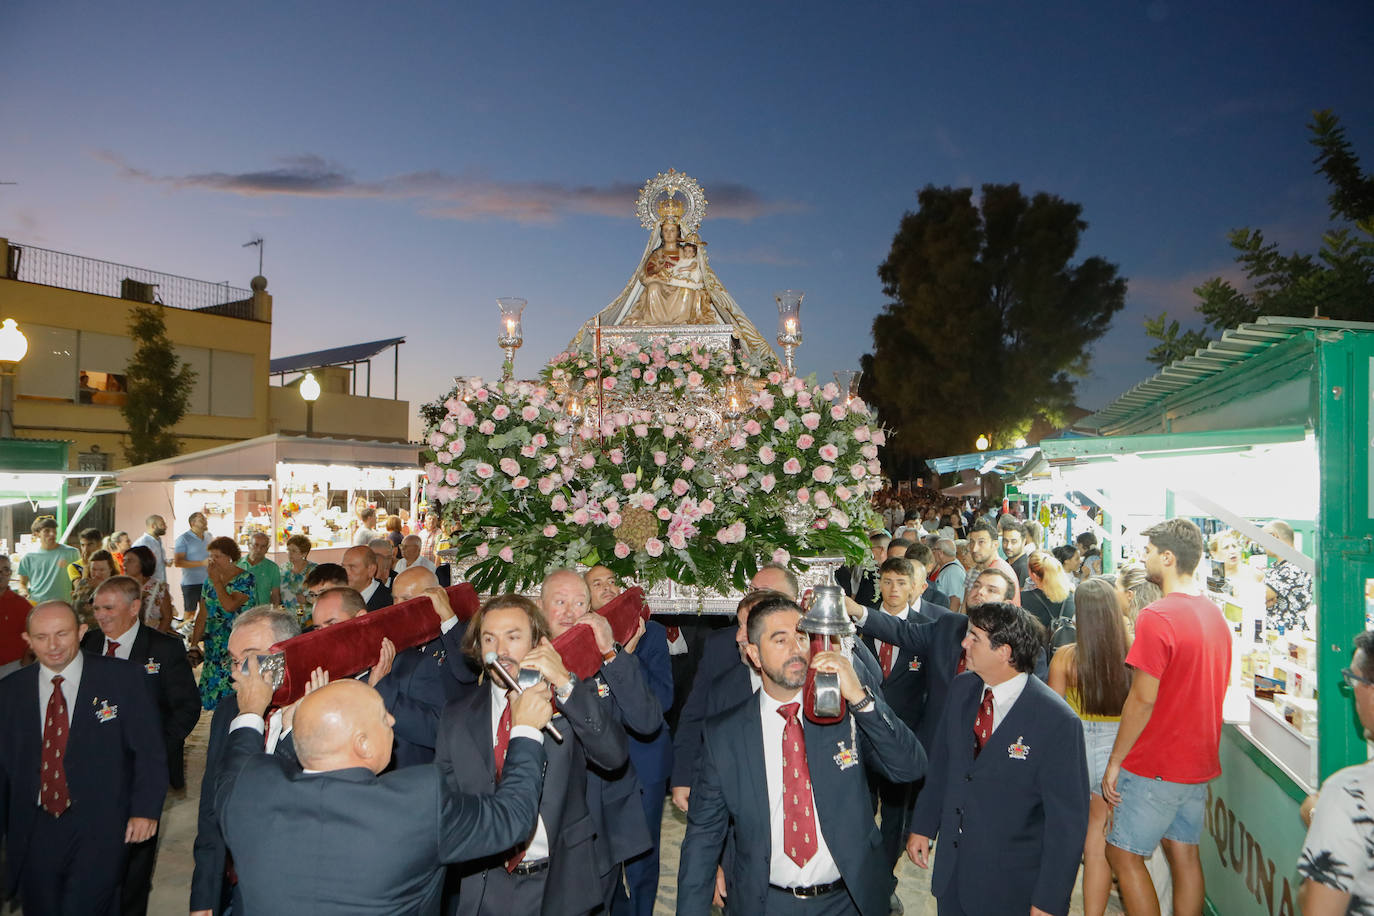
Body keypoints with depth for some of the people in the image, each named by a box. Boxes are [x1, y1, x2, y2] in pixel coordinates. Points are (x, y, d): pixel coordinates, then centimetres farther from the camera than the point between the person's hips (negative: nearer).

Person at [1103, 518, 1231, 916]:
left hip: (1156, 764, -8)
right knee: (1184, 852, 16)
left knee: (1123, 853, 3)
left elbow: (1142, 699, -21)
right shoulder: (1215, 614, 6)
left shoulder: (1157, 617, -21)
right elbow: (1211, 688, 14)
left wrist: (1115, 761, -12)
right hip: (1199, 761, 8)